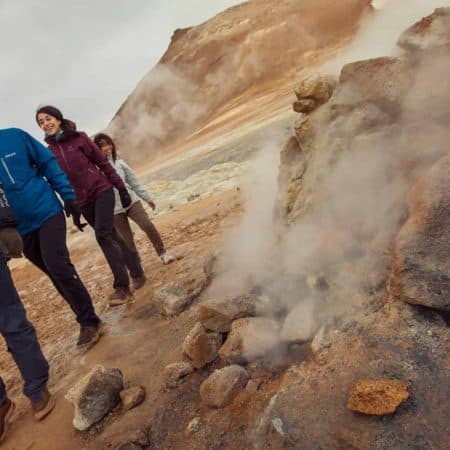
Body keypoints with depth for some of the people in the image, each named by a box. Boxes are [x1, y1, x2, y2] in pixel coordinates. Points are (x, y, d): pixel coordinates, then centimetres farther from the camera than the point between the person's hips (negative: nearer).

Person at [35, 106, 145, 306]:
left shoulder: (79, 138, -2)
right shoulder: (49, 152, 7)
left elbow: (103, 162, -2)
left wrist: (121, 188, -5)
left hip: (102, 191, -4)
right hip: (82, 201, 4)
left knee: (103, 235, -16)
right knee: (111, 236, 9)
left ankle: (122, 287, -12)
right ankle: (136, 271, 25)